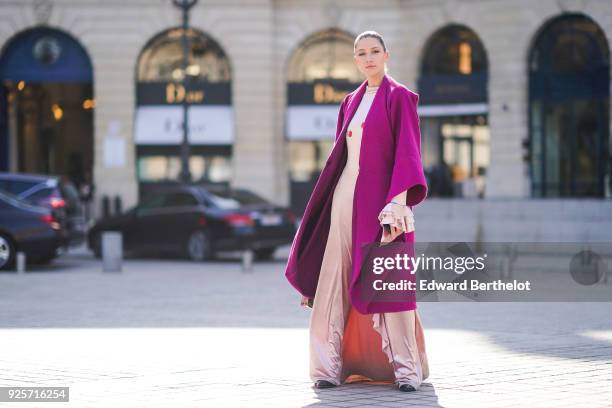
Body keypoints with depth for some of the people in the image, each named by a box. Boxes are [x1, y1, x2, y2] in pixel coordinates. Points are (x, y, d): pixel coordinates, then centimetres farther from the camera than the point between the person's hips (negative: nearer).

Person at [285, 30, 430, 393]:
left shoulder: (400, 97, -2)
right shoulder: (352, 102, 16)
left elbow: (406, 152, -10)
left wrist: (400, 201, -20)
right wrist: (332, 200, 13)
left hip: (381, 198, -6)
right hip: (346, 196, 6)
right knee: (335, 282, 0)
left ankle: (407, 368, -2)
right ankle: (331, 365, 2)